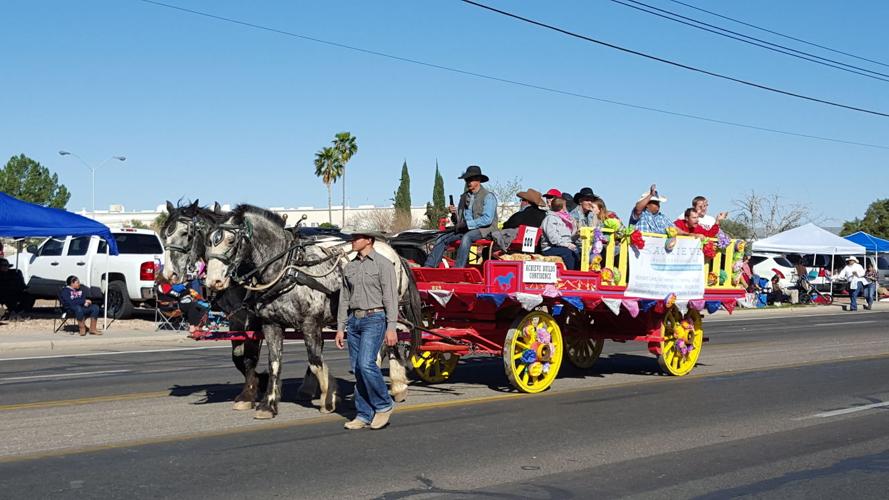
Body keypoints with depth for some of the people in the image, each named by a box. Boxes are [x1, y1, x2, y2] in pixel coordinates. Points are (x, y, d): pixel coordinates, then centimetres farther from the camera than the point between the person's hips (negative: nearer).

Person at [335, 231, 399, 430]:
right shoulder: (349, 267, 13)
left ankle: (384, 405, 0)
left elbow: (390, 297, -9)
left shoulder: (383, 264, -5)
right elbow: (344, 299, 16)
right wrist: (340, 328, 12)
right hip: (354, 320, 6)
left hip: (374, 319, -6)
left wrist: (391, 327, -15)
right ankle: (364, 415, 13)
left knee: (366, 364, -19)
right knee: (357, 369, 6)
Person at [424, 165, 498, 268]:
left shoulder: (488, 196, -5)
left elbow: (487, 219, -17)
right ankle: (429, 267, -16)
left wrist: (466, 224, -18)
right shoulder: (464, 196, 17)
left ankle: (458, 268, -44)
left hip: (484, 230, -7)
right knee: (443, 239, -10)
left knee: (466, 237, -37)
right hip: (465, 229, 7)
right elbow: (458, 220, 19)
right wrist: (455, 214, -5)